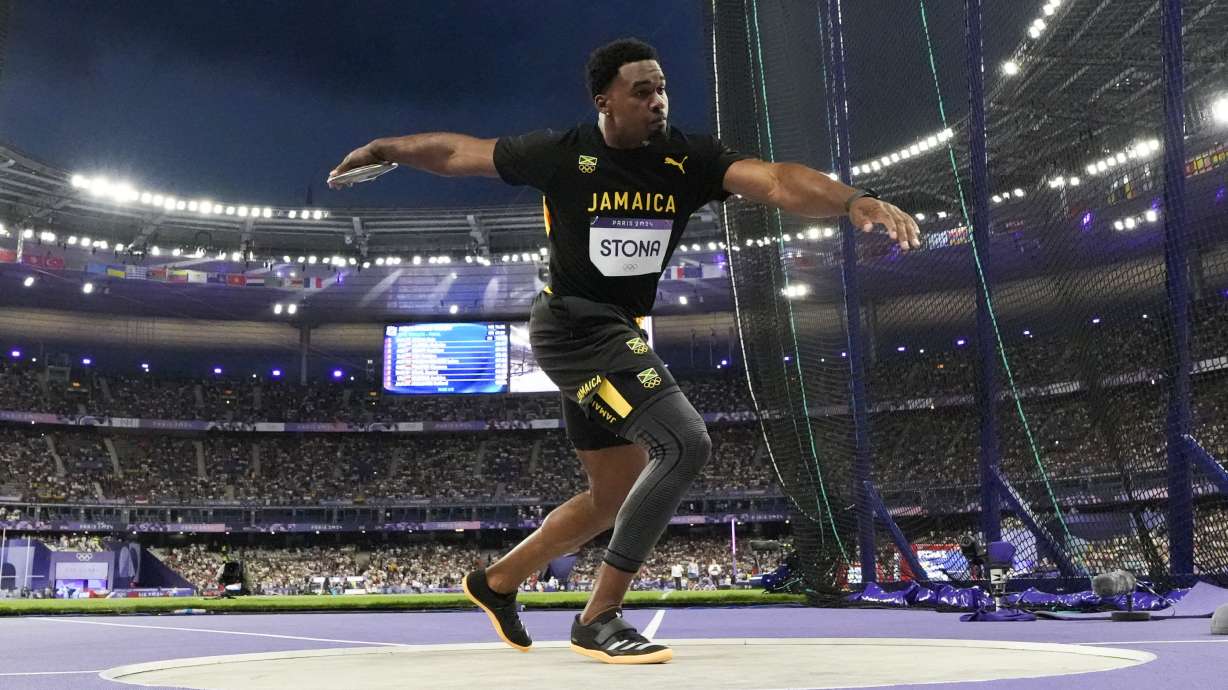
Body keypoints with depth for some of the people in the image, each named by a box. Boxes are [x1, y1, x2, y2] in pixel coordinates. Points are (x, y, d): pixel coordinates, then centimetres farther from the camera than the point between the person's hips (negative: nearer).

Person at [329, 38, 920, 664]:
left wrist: (853, 200, -39)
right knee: (685, 444, -22)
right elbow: (459, 153, 2)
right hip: (571, 325, -7)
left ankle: (496, 581, 36)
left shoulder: (690, 159, -6)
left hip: (620, 334, 7)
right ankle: (599, 618, -13)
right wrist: (385, 149, 12)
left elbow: (777, 181, -21)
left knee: (617, 495, 16)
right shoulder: (562, 154, -13)